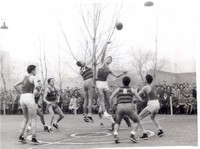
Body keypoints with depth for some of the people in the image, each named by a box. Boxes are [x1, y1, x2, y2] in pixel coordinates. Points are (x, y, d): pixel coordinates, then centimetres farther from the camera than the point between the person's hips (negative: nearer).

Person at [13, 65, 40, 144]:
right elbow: (36, 86, -20)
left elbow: (15, 85, 18)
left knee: (26, 118, 19)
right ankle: (33, 138, -4)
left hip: (22, 98, 7)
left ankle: (21, 137, 11)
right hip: (29, 98, -7)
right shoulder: (33, 77, -2)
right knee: (34, 119, 1)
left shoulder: (25, 78, 19)